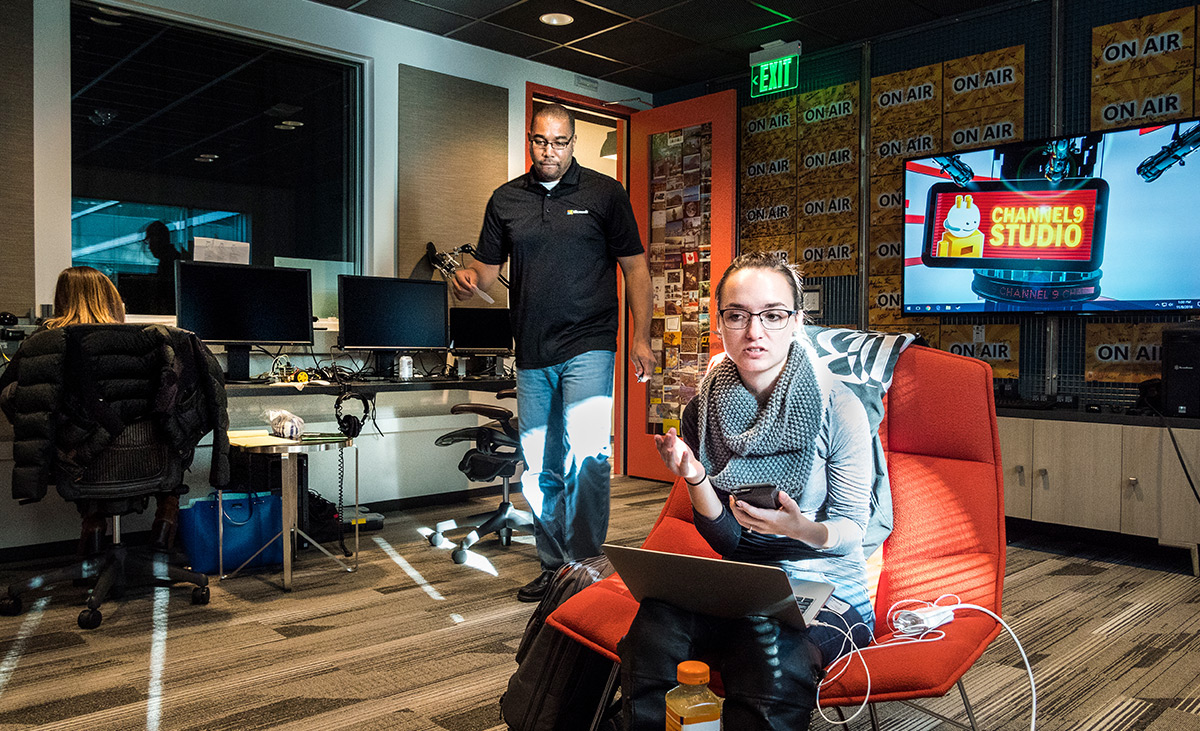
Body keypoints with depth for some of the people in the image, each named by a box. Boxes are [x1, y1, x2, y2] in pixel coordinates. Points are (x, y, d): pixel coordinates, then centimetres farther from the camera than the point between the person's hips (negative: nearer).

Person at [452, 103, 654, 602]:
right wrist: (469, 278, -11)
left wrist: (641, 337, -5)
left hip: (588, 345, -4)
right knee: (539, 468, 10)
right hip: (532, 353, 4)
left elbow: (635, 266, 3)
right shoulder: (506, 199, 11)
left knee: (585, 455, -18)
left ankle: (585, 565, -6)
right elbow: (488, 266, 14)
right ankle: (552, 566, 23)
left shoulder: (604, 194, 3)